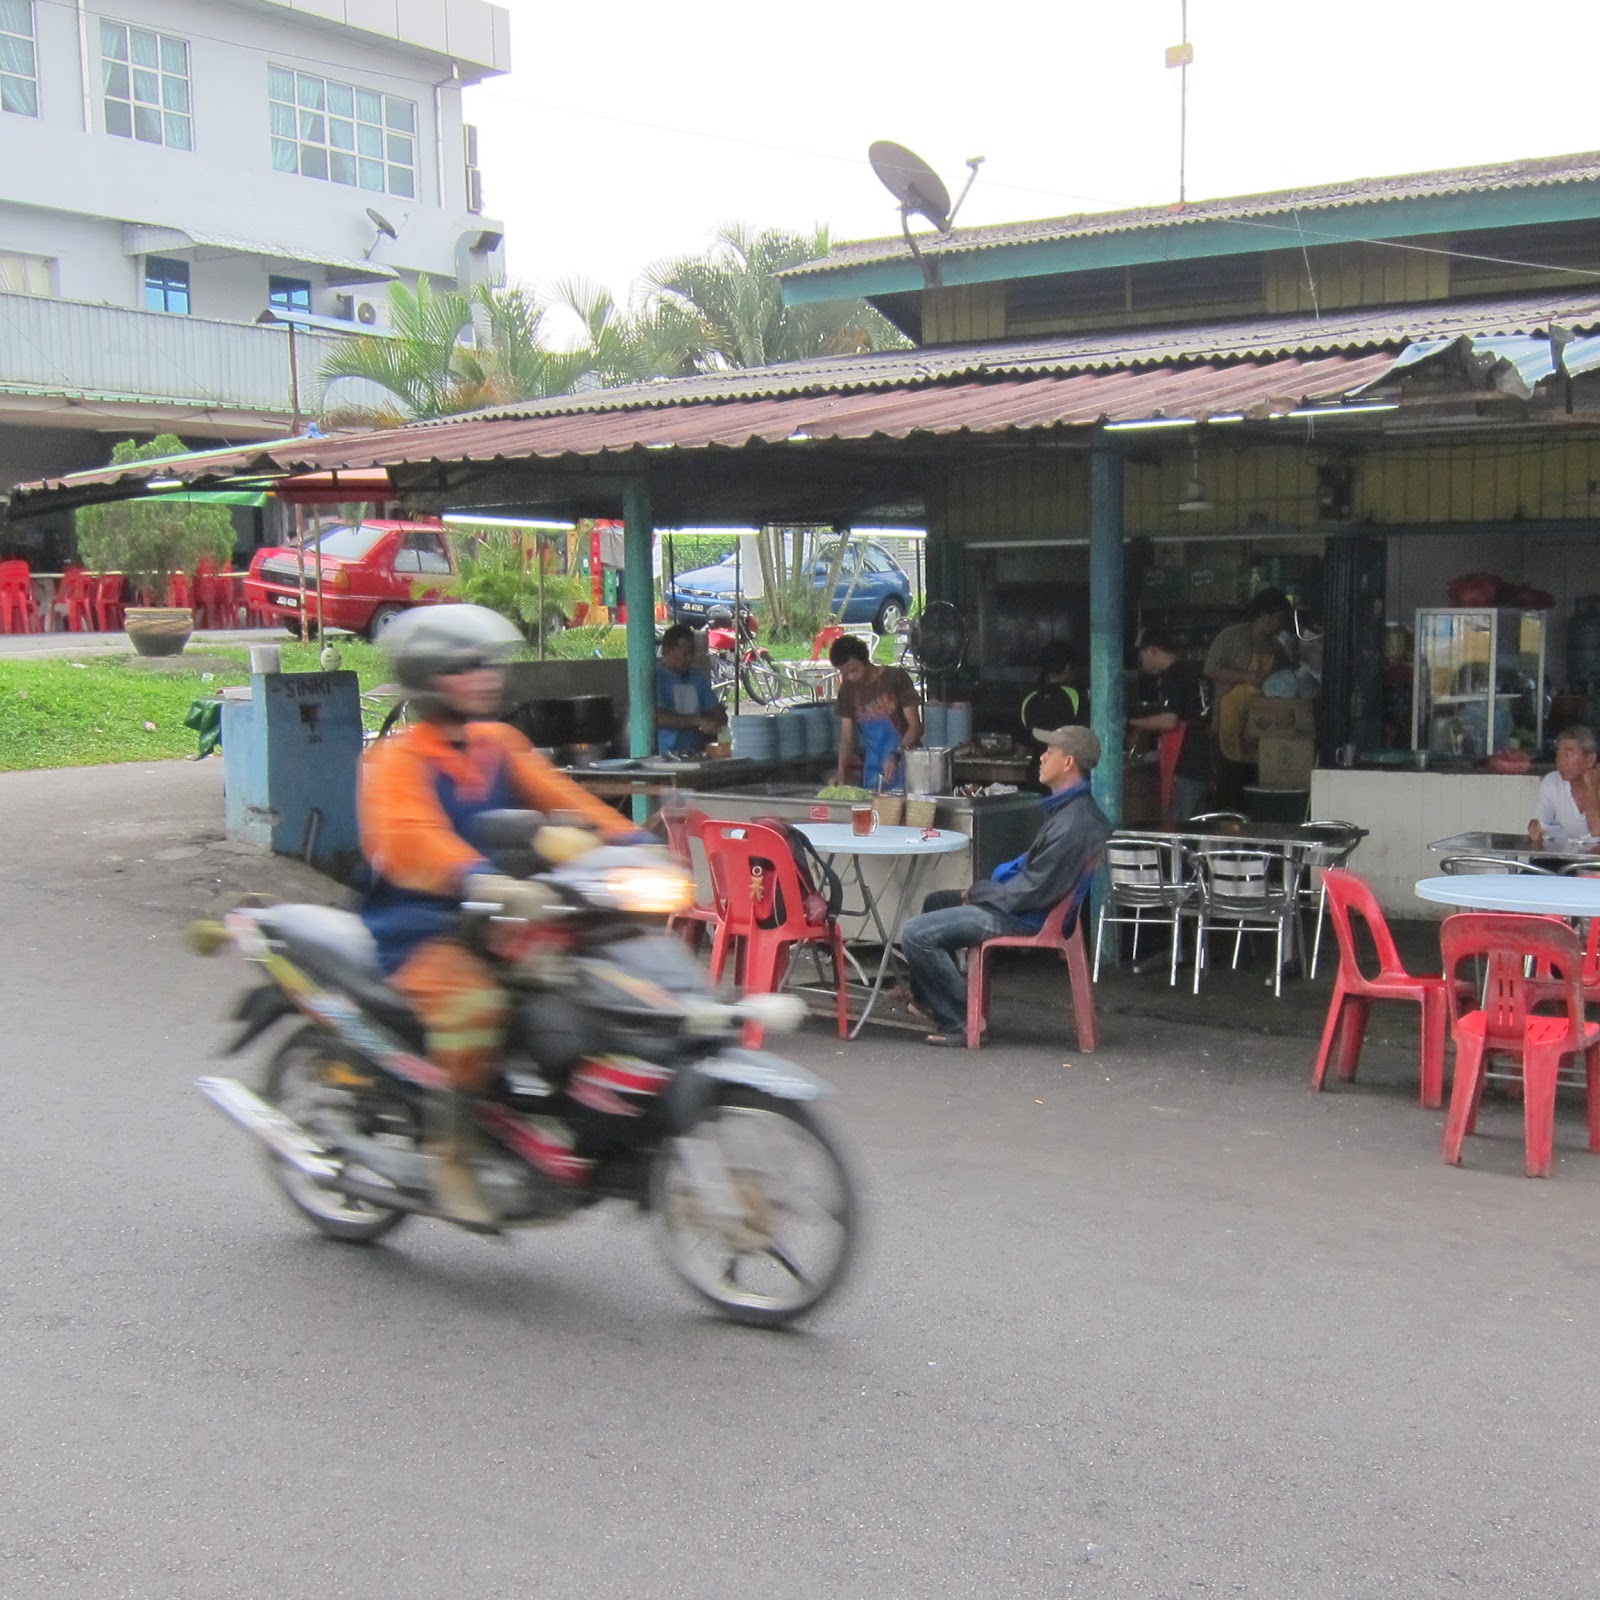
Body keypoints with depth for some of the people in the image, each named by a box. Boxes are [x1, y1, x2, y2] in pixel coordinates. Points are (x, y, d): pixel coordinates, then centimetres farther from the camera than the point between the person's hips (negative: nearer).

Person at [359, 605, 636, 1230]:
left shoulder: (500, 744, 14)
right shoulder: (397, 760, -8)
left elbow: (562, 799, 7)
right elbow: (412, 836, -27)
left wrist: (629, 844, -10)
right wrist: (479, 879, -46)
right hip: (418, 931, -7)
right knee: (473, 1003, -35)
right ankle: (449, 1154, -19)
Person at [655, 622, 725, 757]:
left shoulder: (698, 676, 20)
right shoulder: (655, 676, -1)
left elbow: (719, 715, 21)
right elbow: (658, 717, -15)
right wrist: (698, 721, -18)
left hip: (698, 755, 6)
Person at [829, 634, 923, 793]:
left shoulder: (896, 678, -7)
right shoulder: (848, 690, 6)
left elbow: (915, 726, -10)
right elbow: (847, 737, 8)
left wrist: (896, 756, -25)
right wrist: (841, 772, -7)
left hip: (904, 768, -4)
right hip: (872, 772, 4)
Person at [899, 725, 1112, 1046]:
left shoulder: (1072, 824, -27)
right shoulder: (1071, 806, 6)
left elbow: (1032, 891, -25)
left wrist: (977, 893, -11)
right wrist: (980, 890, 7)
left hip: (1025, 918, -11)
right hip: (1025, 902, 11)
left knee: (915, 934, -16)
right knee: (935, 902, 27)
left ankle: (959, 1021, -7)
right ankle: (929, 997, 34)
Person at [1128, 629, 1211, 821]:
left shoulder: (1172, 676, -12)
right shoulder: (1191, 670, 16)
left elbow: (1168, 721, -21)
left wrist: (1131, 722, -9)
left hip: (1185, 767, -9)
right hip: (1201, 763, 9)